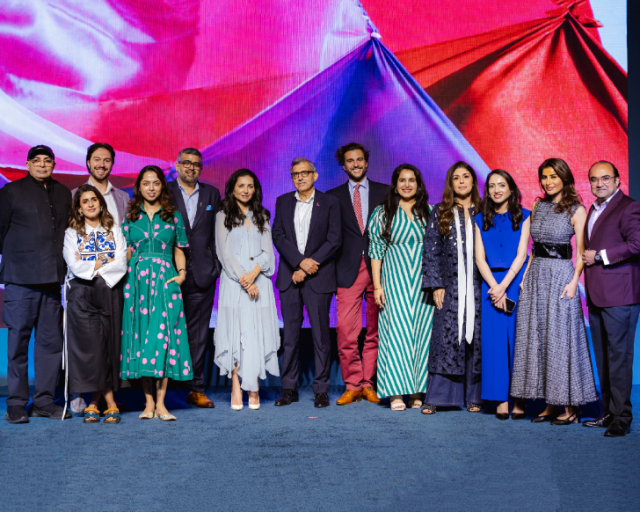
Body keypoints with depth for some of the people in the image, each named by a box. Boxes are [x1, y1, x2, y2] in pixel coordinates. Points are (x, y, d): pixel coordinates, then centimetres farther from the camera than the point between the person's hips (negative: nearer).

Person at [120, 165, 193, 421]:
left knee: (163, 335, -8)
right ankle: (149, 402, 6)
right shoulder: (131, 217, 11)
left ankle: (160, 403, -4)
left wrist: (181, 272, -2)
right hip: (137, 281, 1)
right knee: (140, 335, -1)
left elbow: (178, 250, 14)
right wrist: (120, 274, -4)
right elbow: (126, 252, 11)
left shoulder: (174, 216, 11)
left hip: (165, 281, -1)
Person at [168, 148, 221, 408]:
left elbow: (216, 233, 11)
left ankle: (196, 389, 11)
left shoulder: (212, 194, 13)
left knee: (198, 333, 5)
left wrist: (214, 264, 2)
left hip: (202, 273, 2)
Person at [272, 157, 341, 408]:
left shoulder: (329, 203, 4)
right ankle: (289, 388, 11)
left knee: (320, 334, -1)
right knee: (290, 334, 4)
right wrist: (300, 262, -12)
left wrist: (310, 266, -10)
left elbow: (334, 240, -3)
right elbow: (278, 236, 2)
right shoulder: (283, 202, 11)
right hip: (289, 277, 2)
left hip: (319, 277, -2)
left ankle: (321, 390, 5)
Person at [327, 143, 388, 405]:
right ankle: (353, 385, 5)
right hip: (348, 269, 0)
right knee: (346, 330, -7)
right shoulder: (333, 196, 11)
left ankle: (369, 384, 14)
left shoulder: (384, 192, 10)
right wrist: (331, 269, -2)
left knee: (376, 330, 3)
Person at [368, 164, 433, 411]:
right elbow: (376, 249, 3)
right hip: (395, 277, -2)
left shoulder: (428, 212, 10)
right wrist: (377, 285, -4)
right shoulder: (382, 213, 5)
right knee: (396, 328, -6)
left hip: (423, 279, 2)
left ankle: (418, 390, 9)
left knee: (422, 329, 1)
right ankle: (396, 392, -2)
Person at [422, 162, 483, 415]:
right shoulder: (440, 212, 7)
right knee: (445, 337, -5)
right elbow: (430, 250, 4)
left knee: (476, 337, 1)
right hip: (450, 287, -1)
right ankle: (434, 397, 1)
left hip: (477, 286, 1)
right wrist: (436, 285, -4)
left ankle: (473, 396, 10)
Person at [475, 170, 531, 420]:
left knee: (518, 338, -3)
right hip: (491, 283, 2)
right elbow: (480, 258, 3)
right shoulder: (480, 220, 11)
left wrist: (504, 285, -12)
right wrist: (494, 287, -9)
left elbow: (521, 254, -3)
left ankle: (519, 399, 4)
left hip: (516, 281, -2)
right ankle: (501, 399, 4)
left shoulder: (523, 216, 4)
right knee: (494, 340, -1)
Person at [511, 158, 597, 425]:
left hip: (561, 275, -6)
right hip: (536, 275, 6)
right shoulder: (538, 207, 12)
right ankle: (550, 404, 14)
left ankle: (571, 406, 6)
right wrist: (525, 276, 9)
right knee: (536, 338, 5)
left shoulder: (576, 210, -4)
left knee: (561, 338, -4)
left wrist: (574, 281, -17)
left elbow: (582, 253, -7)